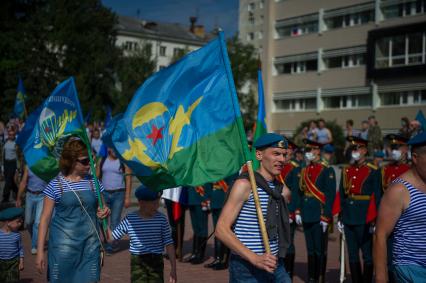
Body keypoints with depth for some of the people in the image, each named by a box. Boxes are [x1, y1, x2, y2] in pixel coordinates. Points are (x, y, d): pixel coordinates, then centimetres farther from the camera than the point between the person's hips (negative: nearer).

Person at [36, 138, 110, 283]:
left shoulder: (93, 182, 5)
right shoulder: (56, 185, -4)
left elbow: (99, 208, 17)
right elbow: (45, 218, -2)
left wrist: (105, 211, -8)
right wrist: (40, 251, -5)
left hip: (90, 244, 3)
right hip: (63, 246, -2)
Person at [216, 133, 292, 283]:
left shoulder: (284, 191, 9)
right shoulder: (244, 184, -11)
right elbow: (221, 230, -18)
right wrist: (255, 258, -25)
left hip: (275, 266, 6)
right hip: (246, 268, -6)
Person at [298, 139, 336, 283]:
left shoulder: (327, 170, -9)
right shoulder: (304, 170, 12)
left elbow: (330, 195, -13)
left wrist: (326, 217, -16)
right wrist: (298, 212, 9)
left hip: (319, 215, -6)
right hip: (307, 215, 6)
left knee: (320, 250, 1)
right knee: (310, 249, 13)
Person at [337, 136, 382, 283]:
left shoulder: (373, 171, -5)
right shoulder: (346, 170, 10)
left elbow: (377, 198, -7)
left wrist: (375, 221, -10)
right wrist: (340, 218, 11)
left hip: (365, 220, -5)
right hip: (349, 219, 5)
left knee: (367, 255, 3)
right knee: (353, 255, 11)